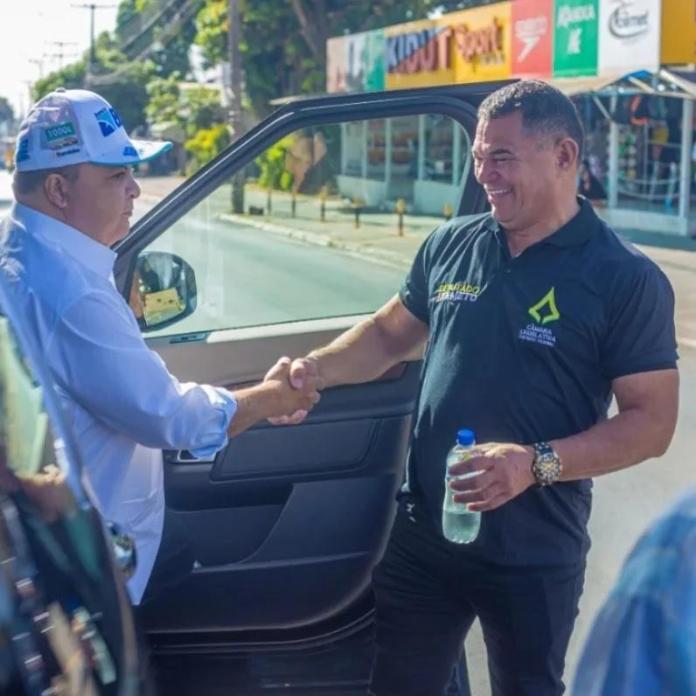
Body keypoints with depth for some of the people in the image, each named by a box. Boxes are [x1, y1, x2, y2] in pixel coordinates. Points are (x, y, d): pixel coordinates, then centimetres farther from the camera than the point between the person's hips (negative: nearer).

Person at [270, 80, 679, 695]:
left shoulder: (626, 279, -12)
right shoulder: (452, 244, 3)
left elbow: (652, 422, -14)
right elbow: (390, 333, 17)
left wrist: (537, 463, -26)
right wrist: (315, 368, -2)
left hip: (533, 555, -4)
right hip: (422, 532, 4)